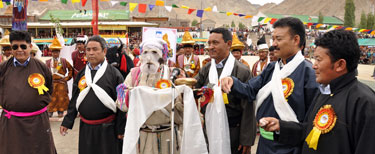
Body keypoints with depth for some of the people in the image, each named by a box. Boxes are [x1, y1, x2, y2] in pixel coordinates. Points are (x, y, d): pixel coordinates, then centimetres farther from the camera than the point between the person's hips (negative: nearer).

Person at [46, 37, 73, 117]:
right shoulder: (48, 62, 7)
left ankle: (60, 111, 12)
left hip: (61, 83, 0)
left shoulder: (64, 61, 5)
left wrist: (67, 78, 3)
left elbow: (71, 69, 10)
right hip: (51, 83, 0)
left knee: (61, 97, 2)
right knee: (51, 97, 1)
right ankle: (50, 111, 10)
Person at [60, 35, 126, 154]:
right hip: (85, 128, 4)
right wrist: (67, 122, 7)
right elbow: (74, 101, 12)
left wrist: (121, 129, -9)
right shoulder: (81, 74, 7)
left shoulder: (114, 74, -7)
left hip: (107, 129, -4)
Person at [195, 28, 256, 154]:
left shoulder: (242, 71, -10)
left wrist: (246, 140, -11)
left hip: (233, 133, -5)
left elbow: (248, 109, -11)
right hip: (210, 130, 5)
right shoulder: (206, 69, 7)